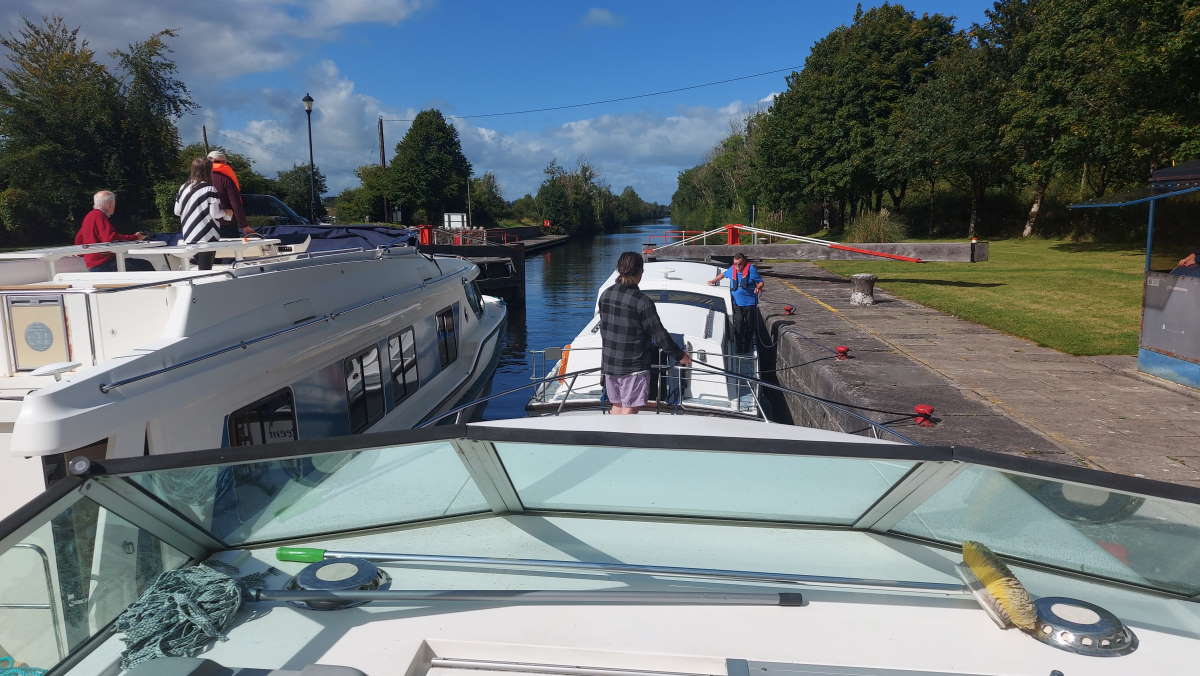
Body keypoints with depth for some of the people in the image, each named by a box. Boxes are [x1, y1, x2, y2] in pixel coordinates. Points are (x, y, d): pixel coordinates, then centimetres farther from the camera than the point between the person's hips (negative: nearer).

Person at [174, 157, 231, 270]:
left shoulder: (183, 188, 5)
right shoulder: (210, 189, -12)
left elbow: (177, 211, 9)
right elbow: (215, 213, -15)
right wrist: (226, 213, 5)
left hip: (189, 236, 5)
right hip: (207, 237, -5)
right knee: (205, 269, -2)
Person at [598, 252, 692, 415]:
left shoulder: (606, 295, 1)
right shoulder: (642, 302, -18)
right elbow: (659, 335, -14)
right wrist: (680, 356, -1)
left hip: (609, 363, 6)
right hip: (634, 366, -6)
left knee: (617, 406, 17)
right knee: (629, 409, 3)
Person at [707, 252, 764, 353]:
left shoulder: (751, 269, -3)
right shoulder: (731, 270, 8)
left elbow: (760, 282, 1)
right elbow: (723, 274, 29)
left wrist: (758, 287, -20)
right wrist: (713, 281, 34)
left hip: (749, 304, -2)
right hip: (736, 304, 2)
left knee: (749, 327, 3)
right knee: (738, 327, -7)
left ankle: (748, 350, 13)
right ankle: (739, 350, -4)